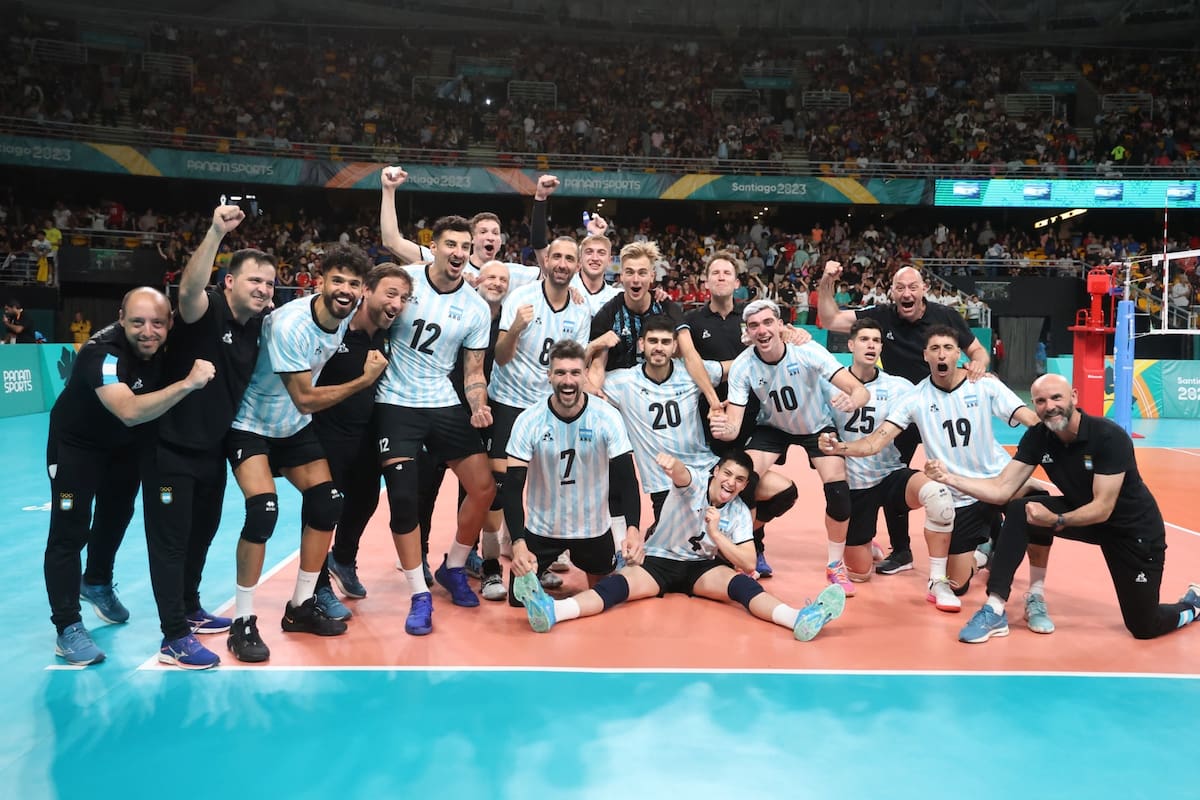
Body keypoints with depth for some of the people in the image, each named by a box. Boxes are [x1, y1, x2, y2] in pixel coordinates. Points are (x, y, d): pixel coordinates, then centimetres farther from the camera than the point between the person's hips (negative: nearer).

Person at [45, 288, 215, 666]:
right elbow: (130, 411, -52)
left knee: (116, 516, 22)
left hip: (128, 444, 7)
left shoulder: (169, 347, -18)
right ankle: (67, 628, 0)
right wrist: (187, 383, -57)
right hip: (77, 443, -6)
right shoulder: (102, 352, -37)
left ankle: (97, 584, 48)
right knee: (70, 531, -9)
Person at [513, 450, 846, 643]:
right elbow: (681, 475, -35)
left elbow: (748, 564, -6)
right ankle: (552, 611, -54)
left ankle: (800, 619, -49)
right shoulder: (694, 482, -9)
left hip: (702, 568, 2)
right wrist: (672, 464, -61)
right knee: (621, 581, -31)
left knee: (740, 582, -28)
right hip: (659, 560, -2)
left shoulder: (740, 512, -2)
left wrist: (716, 534, -19)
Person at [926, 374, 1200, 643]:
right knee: (1018, 512, -21)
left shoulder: (1109, 436, -29)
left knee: (1144, 627, -2)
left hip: (1134, 528, -4)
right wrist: (950, 477, -29)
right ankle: (994, 611, -17)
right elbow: (1002, 489, -18)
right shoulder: (1037, 437, -14)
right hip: (1081, 512, 5)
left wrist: (1056, 521, -42)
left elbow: (1103, 508, -29)